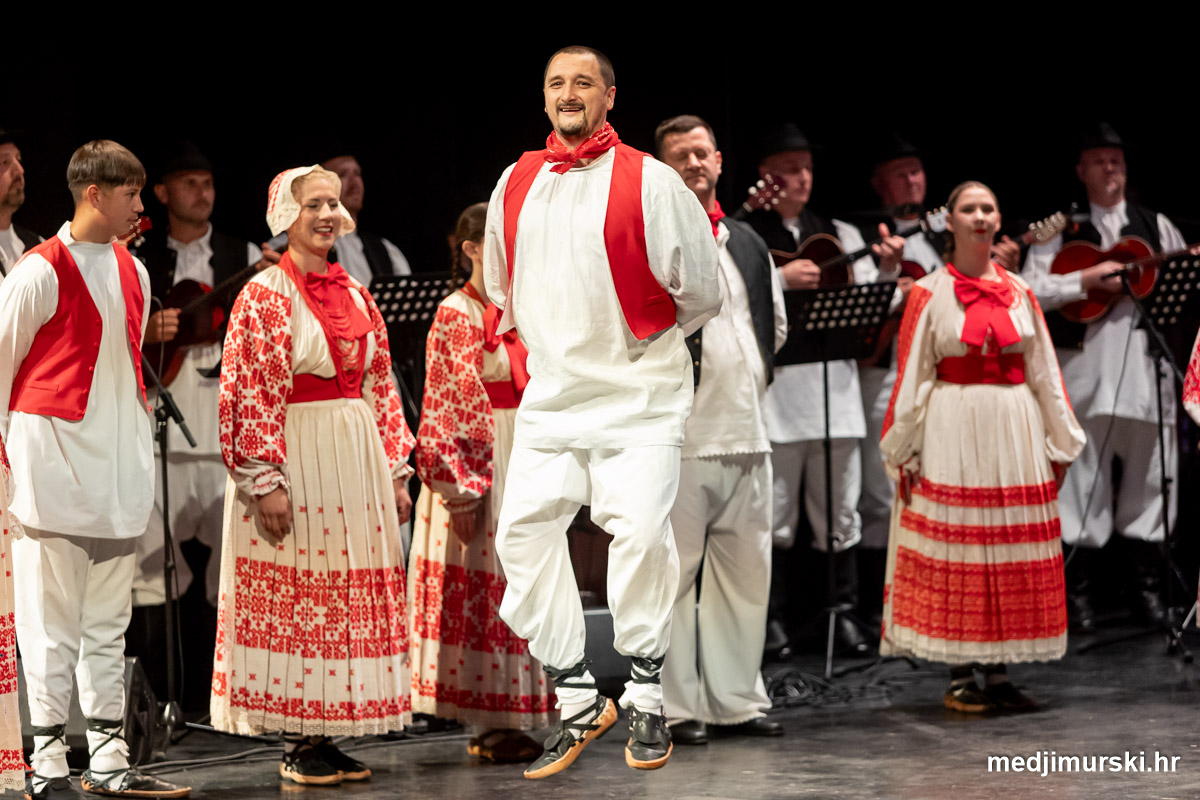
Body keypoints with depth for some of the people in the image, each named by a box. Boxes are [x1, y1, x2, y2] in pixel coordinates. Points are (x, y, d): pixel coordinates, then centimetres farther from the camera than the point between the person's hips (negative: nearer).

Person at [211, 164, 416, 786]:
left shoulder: (355, 294, 14)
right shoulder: (265, 295, -5)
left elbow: (380, 387, 16)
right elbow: (251, 395, -10)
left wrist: (395, 472, 12)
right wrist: (265, 480, -17)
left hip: (356, 458, 7)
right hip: (295, 457, -7)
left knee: (349, 597, 6)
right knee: (294, 595, -4)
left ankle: (322, 738, 11)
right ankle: (297, 745, 1)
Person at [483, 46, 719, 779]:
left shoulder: (650, 182, -6)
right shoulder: (516, 184, 10)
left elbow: (700, 291, -1)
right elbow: (501, 286, 25)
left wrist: (641, 340, 8)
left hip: (639, 395, -5)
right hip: (550, 396, 5)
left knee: (642, 531, -17)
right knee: (524, 530, -3)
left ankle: (646, 697, -1)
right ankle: (578, 703, 5)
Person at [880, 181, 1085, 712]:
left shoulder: (1019, 293, 11)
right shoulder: (929, 294, 1)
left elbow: (1044, 372, 12)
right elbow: (911, 377, -1)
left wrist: (1061, 442, 11)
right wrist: (903, 452, -5)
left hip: (1014, 430, 4)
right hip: (952, 431, -3)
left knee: (1011, 553, 3)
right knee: (954, 550, -3)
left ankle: (997, 673, 9)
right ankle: (960, 676, 2)